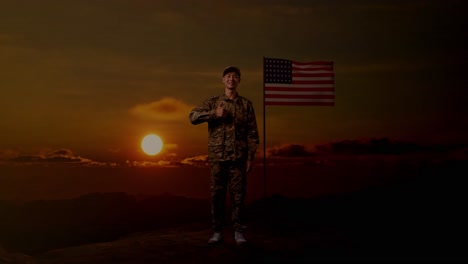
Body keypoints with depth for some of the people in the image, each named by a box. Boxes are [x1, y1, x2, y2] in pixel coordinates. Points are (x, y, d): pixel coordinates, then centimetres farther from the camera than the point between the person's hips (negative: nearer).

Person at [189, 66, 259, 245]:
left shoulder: (246, 104, 7)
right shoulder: (212, 102, 9)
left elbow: (252, 132, 4)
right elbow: (193, 117, -4)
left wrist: (250, 157, -2)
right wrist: (214, 113, -17)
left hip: (238, 157, 0)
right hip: (217, 157, 1)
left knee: (238, 195, 2)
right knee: (217, 194, 4)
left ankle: (238, 231, 12)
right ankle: (217, 231, 15)